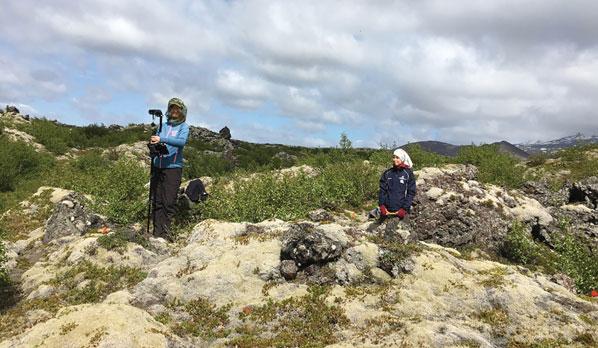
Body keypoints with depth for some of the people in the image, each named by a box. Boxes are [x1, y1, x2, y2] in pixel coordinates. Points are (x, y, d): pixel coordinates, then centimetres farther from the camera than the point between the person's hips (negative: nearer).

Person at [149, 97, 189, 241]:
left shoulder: (184, 127, 2)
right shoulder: (163, 126, 17)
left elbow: (182, 142, -18)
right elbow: (155, 143, 20)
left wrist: (162, 139, -28)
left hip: (173, 167, -5)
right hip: (158, 167, 5)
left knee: (169, 202, -7)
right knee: (157, 201, 4)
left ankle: (166, 231, 1)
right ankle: (157, 232, 10)